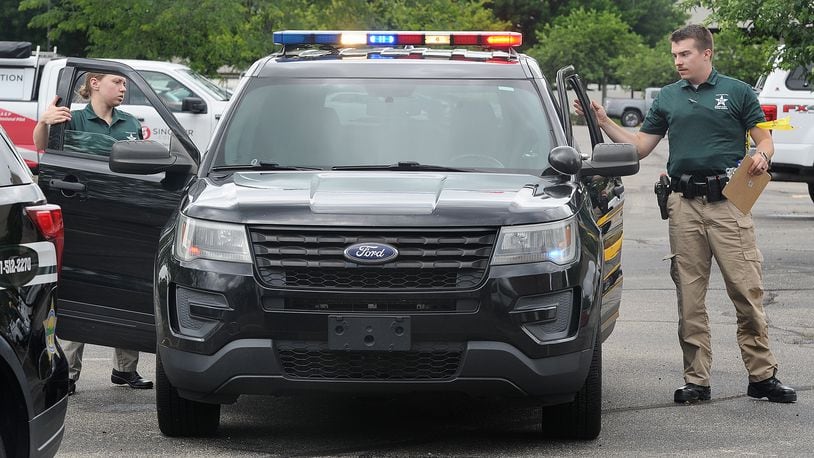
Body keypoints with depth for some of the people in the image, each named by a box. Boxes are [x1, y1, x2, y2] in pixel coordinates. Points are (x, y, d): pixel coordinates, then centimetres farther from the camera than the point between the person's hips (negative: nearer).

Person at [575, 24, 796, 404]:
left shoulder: (737, 92, 6)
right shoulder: (667, 98, 15)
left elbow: (763, 138, 5)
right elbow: (640, 146, 16)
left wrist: (762, 155, -18)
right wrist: (603, 122, 5)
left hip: (728, 202, -3)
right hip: (684, 204, 3)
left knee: (746, 289, -6)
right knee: (689, 296, 3)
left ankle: (762, 376, 0)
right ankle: (696, 380, 7)